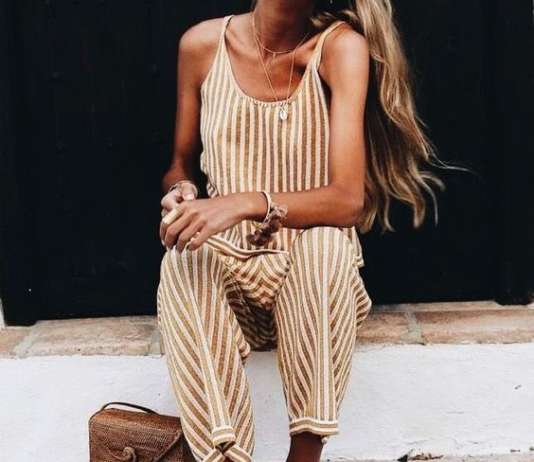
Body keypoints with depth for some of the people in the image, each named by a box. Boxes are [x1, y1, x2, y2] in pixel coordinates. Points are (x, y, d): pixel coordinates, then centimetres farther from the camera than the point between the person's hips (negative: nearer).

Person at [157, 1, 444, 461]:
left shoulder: (341, 46, -12)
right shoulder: (202, 43, -2)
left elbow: (349, 200, -20)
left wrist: (247, 203, -34)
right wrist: (181, 194, -13)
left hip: (313, 270, -2)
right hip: (227, 263, 2)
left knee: (327, 240, -35)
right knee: (183, 259, -31)